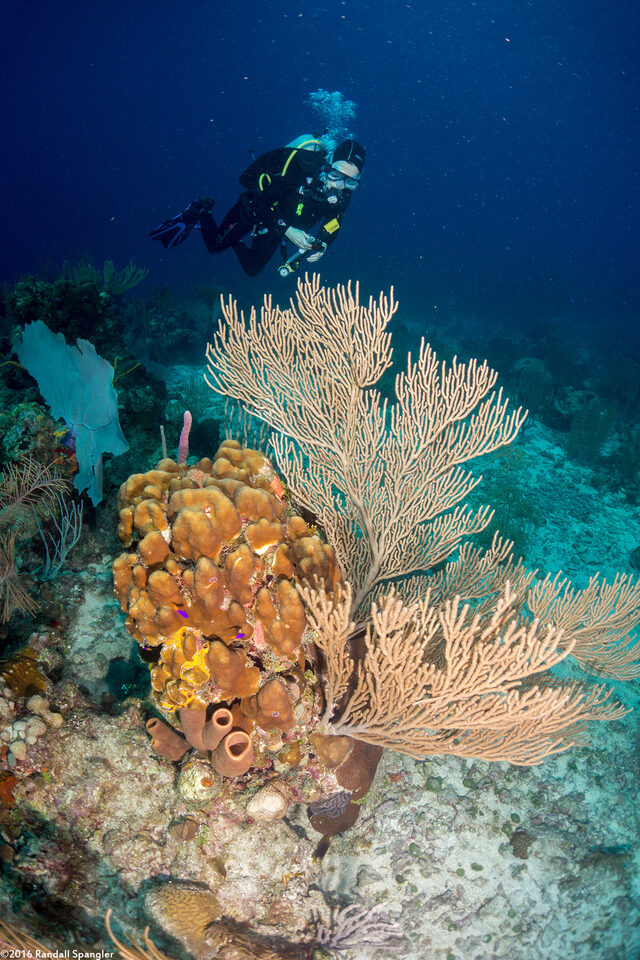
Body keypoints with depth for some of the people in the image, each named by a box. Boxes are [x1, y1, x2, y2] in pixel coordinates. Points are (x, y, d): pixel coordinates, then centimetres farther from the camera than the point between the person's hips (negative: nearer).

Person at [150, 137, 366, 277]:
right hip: (255, 208, -5)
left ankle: (234, 241, 42)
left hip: (281, 222, 5)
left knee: (252, 269, 17)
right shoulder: (299, 163, -38)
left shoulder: (343, 192, -22)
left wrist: (322, 245, -24)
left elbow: (334, 223, -4)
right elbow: (262, 198, -33)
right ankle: (199, 212, 31)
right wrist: (286, 230, -39)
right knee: (215, 245, 6)